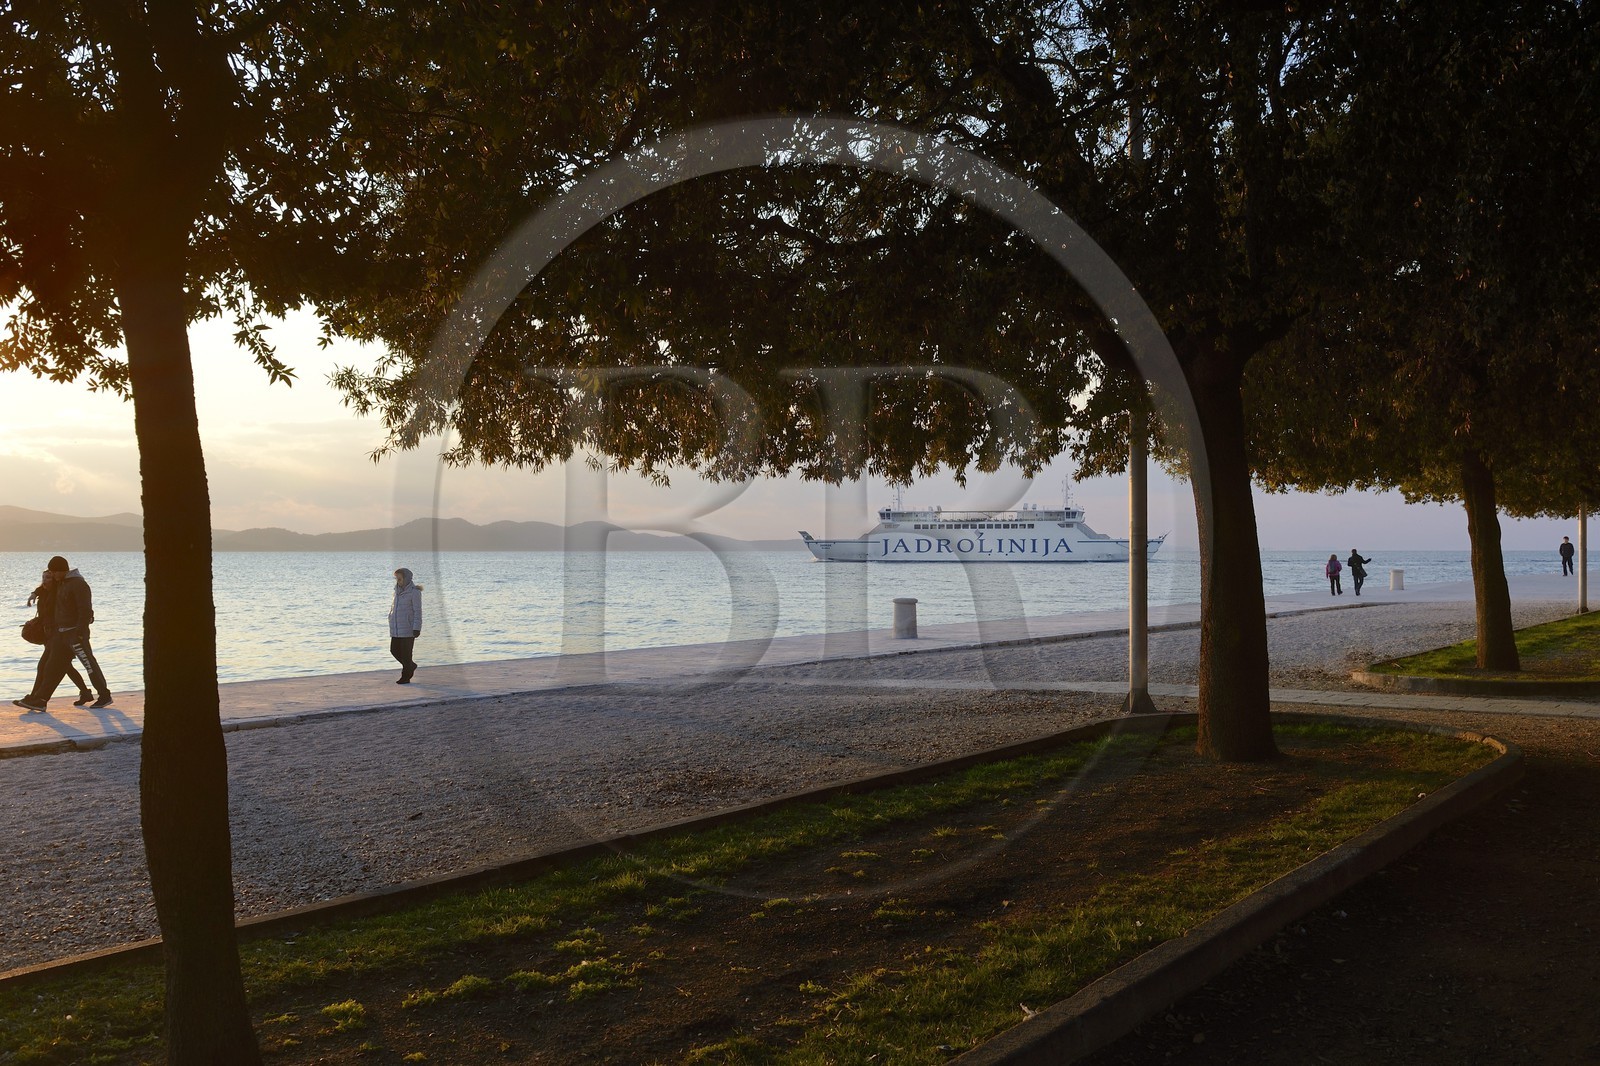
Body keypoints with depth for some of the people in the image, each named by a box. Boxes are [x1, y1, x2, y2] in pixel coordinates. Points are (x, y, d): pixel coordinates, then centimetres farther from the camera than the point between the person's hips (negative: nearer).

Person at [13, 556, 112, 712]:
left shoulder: (78, 584, -15)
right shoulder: (62, 583, 15)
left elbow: (86, 611, -21)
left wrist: (79, 634, -23)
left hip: (75, 633, -10)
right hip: (61, 633, 10)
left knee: (89, 664, -4)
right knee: (52, 667, 8)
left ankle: (104, 696, 5)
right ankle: (38, 700, 9)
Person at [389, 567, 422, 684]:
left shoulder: (414, 591, -11)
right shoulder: (398, 590, 11)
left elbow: (418, 611, -12)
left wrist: (417, 628, -17)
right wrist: (392, 625, 20)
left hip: (408, 628, -7)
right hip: (396, 628, 7)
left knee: (406, 653, -3)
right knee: (394, 650, 7)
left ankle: (406, 677, 8)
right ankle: (411, 666, 27)